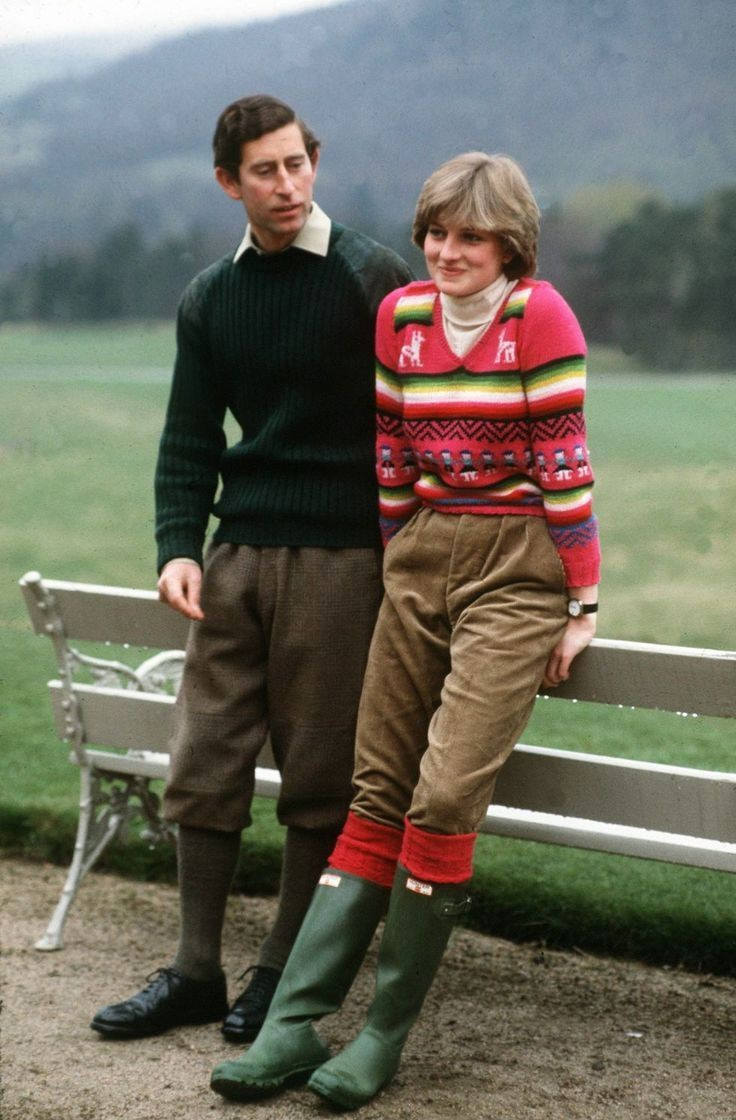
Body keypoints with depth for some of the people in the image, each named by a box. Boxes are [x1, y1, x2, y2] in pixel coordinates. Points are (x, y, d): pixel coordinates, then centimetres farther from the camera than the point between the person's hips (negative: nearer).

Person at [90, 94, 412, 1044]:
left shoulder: (372, 278, -2)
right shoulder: (209, 299, 12)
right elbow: (188, 440, 12)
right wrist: (178, 546, -2)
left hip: (338, 559, -4)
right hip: (236, 555, 5)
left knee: (318, 777, 0)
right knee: (204, 766, 4)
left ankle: (283, 973, 13)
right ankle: (196, 972, 13)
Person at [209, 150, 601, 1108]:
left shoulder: (540, 315, -9)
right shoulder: (400, 315, 8)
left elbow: (564, 464, -9)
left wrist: (582, 604, -8)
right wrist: (398, 573, 15)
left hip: (517, 568, -5)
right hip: (421, 561, 6)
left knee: (445, 796, -14)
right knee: (377, 795, 5)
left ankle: (387, 1034, -2)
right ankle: (294, 1022, 3)